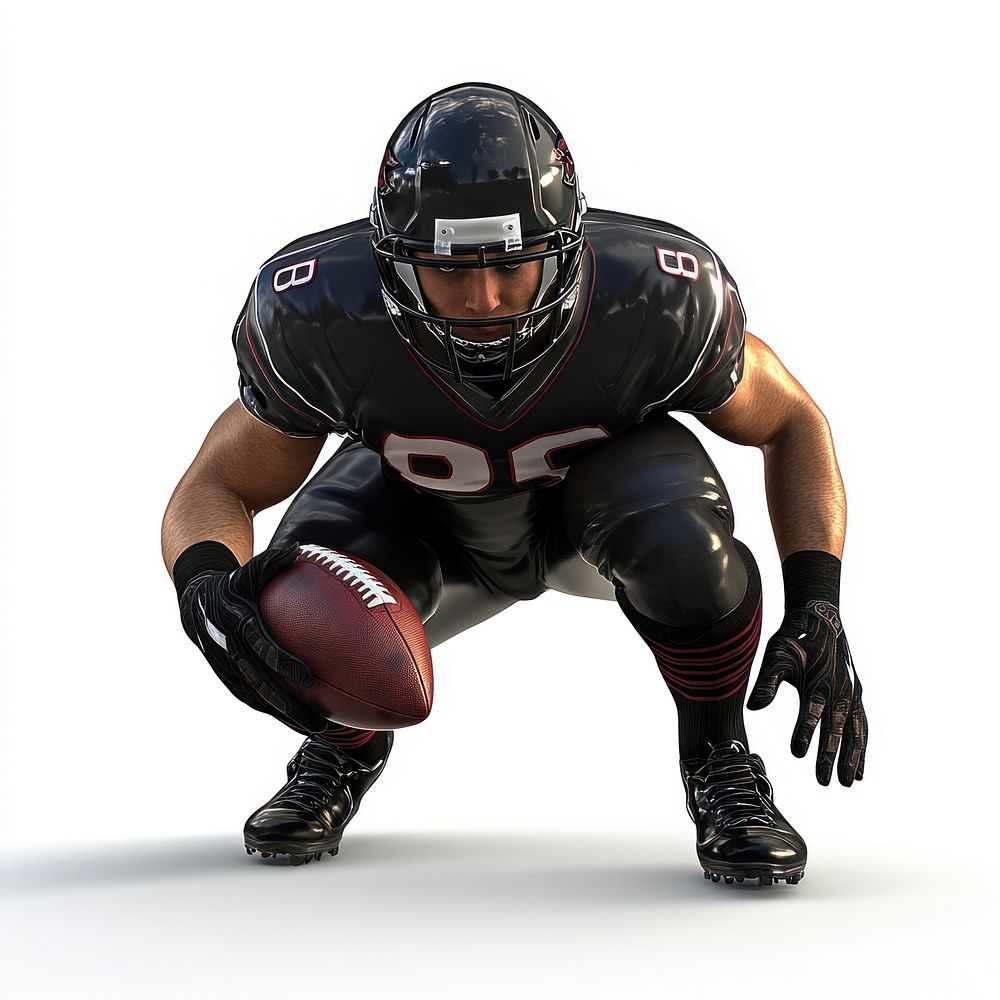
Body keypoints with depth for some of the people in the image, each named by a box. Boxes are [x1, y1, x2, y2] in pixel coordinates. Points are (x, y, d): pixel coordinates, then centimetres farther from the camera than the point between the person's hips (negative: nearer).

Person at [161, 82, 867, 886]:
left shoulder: (658, 298, -34)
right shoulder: (321, 314, -32)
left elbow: (791, 424, -14)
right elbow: (215, 488, -19)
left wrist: (818, 604, -27)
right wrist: (206, 586, -43)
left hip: (603, 483, -1)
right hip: (421, 513, 1)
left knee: (680, 546, -36)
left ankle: (719, 756, -5)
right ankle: (345, 750, 12)